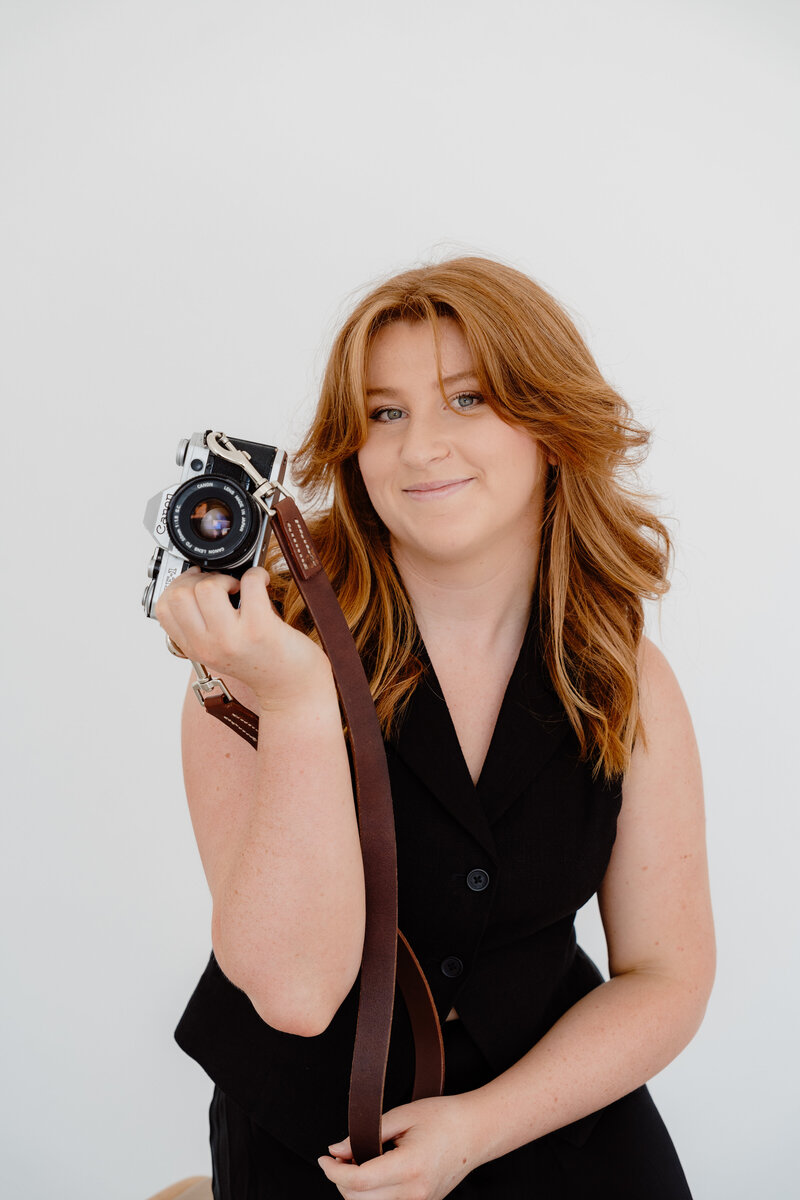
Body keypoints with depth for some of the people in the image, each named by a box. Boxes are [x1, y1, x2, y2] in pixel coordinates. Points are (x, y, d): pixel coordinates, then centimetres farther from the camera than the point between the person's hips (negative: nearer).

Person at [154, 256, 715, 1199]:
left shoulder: (630, 680, -7)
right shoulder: (272, 646, -16)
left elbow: (666, 978, -2)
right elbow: (296, 989, -24)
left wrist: (483, 1124, -13)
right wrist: (300, 703, -34)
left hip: (553, 1116, 1)